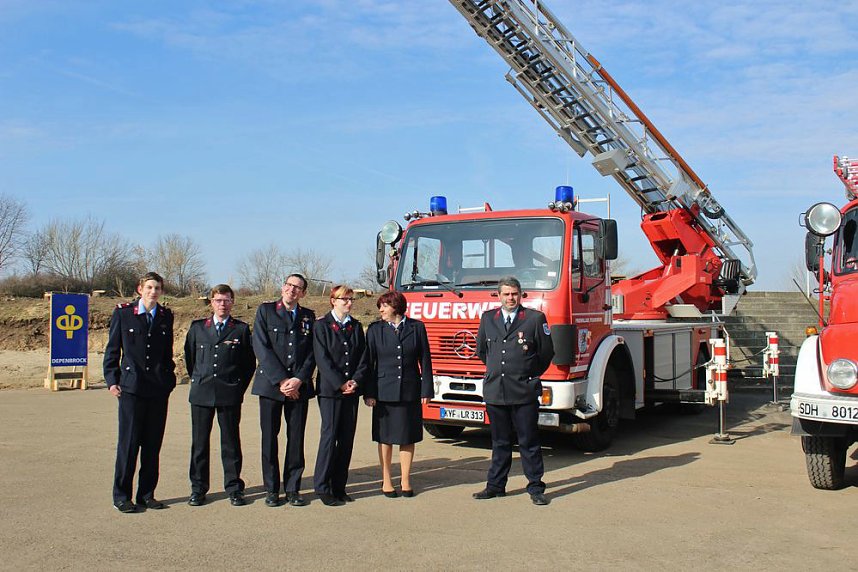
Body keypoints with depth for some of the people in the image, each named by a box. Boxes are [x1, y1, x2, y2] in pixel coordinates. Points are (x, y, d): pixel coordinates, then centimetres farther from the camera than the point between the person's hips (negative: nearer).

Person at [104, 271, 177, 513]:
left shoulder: (166, 316, 10)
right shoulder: (123, 313, 2)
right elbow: (112, 349, 4)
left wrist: (169, 379, 9)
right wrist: (112, 380, -2)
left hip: (159, 389, 3)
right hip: (131, 386, -3)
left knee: (153, 444, 6)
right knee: (128, 442, -2)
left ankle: (146, 495, 16)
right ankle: (121, 496, 9)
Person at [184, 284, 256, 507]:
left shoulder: (242, 329, 5)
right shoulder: (197, 327, 10)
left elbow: (250, 363, 8)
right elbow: (189, 357, 17)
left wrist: (239, 388, 4)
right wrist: (197, 381, 13)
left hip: (230, 395, -2)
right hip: (201, 394, 2)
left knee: (231, 442, 4)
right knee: (199, 442, 6)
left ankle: (234, 488, 13)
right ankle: (198, 488, 17)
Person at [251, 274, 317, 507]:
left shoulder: (309, 316, 12)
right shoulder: (265, 310, 5)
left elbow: (312, 353, 7)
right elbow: (261, 347, -4)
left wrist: (298, 379, -8)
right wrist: (281, 380, -11)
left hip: (299, 387, 2)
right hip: (270, 384, -2)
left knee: (296, 439, 3)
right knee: (269, 438, 2)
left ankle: (293, 488, 13)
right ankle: (271, 489, 12)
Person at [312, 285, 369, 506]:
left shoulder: (356, 327, 13)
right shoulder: (322, 326, -1)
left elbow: (362, 357, 8)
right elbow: (322, 359, -8)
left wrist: (356, 381, -8)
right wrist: (340, 384, -15)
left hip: (352, 390, 5)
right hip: (329, 389, -5)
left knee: (347, 438, 5)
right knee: (329, 436, -6)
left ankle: (339, 486, 13)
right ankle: (322, 487, 2)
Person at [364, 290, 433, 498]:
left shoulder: (417, 327, 2)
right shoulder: (375, 329, 3)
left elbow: (425, 360, 3)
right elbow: (369, 362, 1)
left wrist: (426, 390, -2)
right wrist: (369, 393, -5)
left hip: (410, 392, 0)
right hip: (384, 392, 0)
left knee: (408, 437, 6)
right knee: (385, 437, 7)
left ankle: (406, 481, 18)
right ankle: (386, 481, 19)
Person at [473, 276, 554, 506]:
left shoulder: (535, 319, -2)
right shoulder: (487, 318, 9)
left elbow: (546, 353, 5)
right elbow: (481, 350, 22)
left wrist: (530, 376, 10)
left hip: (524, 392, -3)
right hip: (494, 390, 3)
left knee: (529, 443, 3)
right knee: (499, 442, 13)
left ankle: (535, 488, 12)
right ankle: (495, 486, 21)